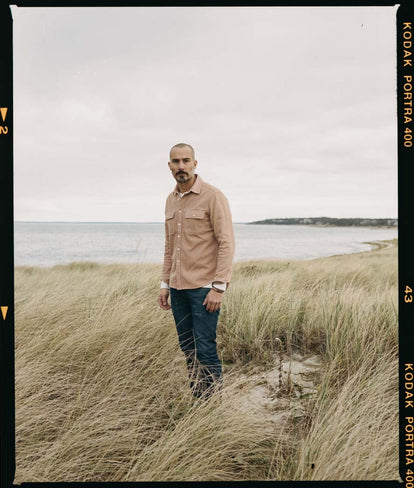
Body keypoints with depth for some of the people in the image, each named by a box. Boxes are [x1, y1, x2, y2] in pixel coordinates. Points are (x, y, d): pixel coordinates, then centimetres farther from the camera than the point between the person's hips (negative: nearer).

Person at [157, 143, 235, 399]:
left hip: (204, 287, -7)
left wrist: (219, 288, -19)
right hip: (178, 288, 7)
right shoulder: (171, 200, 12)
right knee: (188, 348, 11)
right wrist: (165, 284, 15)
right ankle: (196, 399, 22)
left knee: (205, 348, -6)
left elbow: (227, 244, -14)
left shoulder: (213, 197, -9)